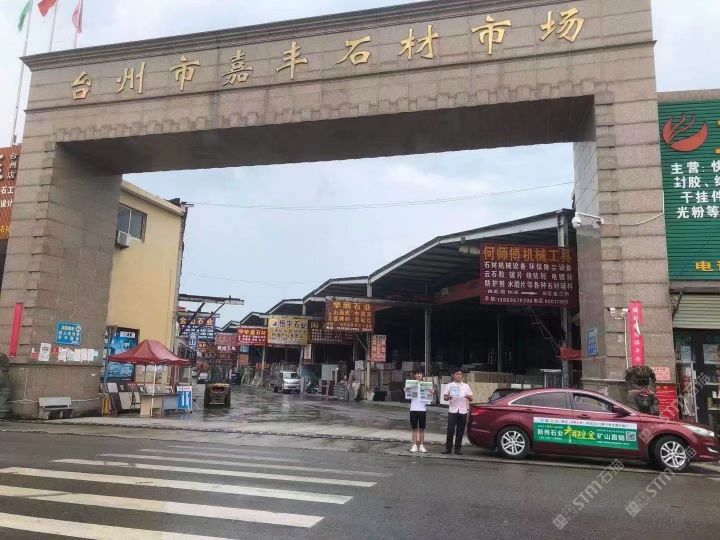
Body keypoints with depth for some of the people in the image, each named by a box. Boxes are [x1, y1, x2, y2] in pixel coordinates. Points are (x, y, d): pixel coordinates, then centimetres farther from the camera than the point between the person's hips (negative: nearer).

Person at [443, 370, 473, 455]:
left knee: (460, 431, 4)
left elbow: (471, 399, 11)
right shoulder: (450, 385, 9)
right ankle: (448, 448, 3)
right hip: (452, 410, -2)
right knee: (450, 430, -6)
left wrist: (468, 397, -13)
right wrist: (448, 397, -15)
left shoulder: (466, 386, 12)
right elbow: (445, 397, 9)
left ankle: (458, 448, 13)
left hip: (463, 411, 2)